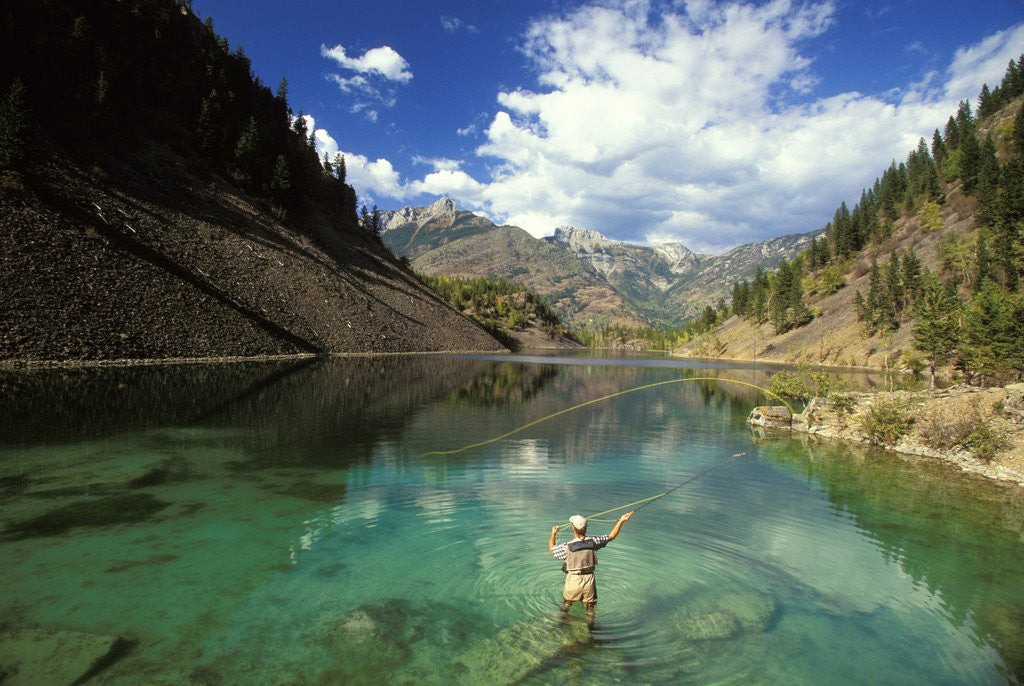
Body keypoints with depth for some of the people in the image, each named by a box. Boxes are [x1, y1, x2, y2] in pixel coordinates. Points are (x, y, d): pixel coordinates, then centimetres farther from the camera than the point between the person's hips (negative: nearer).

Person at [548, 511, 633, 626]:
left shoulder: (566, 546, -20)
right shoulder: (593, 542, -13)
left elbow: (551, 549, 0)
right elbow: (611, 536, 1)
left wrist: (553, 535, 16)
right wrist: (621, 521, 6)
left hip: (573, 581, -2)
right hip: (589, 580, 2)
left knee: (566, 605, 25)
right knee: (590, 610, 21)